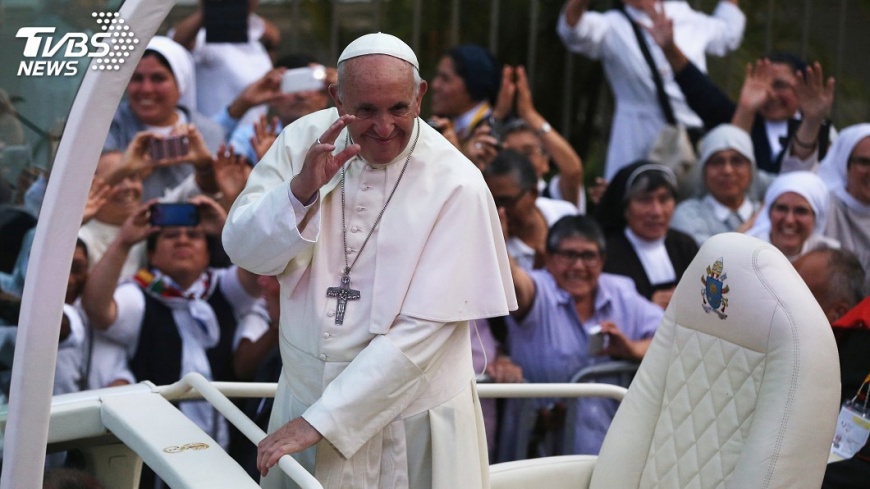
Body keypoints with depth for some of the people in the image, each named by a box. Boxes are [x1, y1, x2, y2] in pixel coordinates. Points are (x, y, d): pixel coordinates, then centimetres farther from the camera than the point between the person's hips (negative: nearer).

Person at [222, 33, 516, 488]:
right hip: (303, 395, 3)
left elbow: (421, 332, -19)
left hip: (409, 421, -3)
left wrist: (321, 421, -21)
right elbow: (244, 250, -6)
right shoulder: (305, 140, -4)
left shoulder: (456, 185, -16)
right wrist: (302, 188, -25)